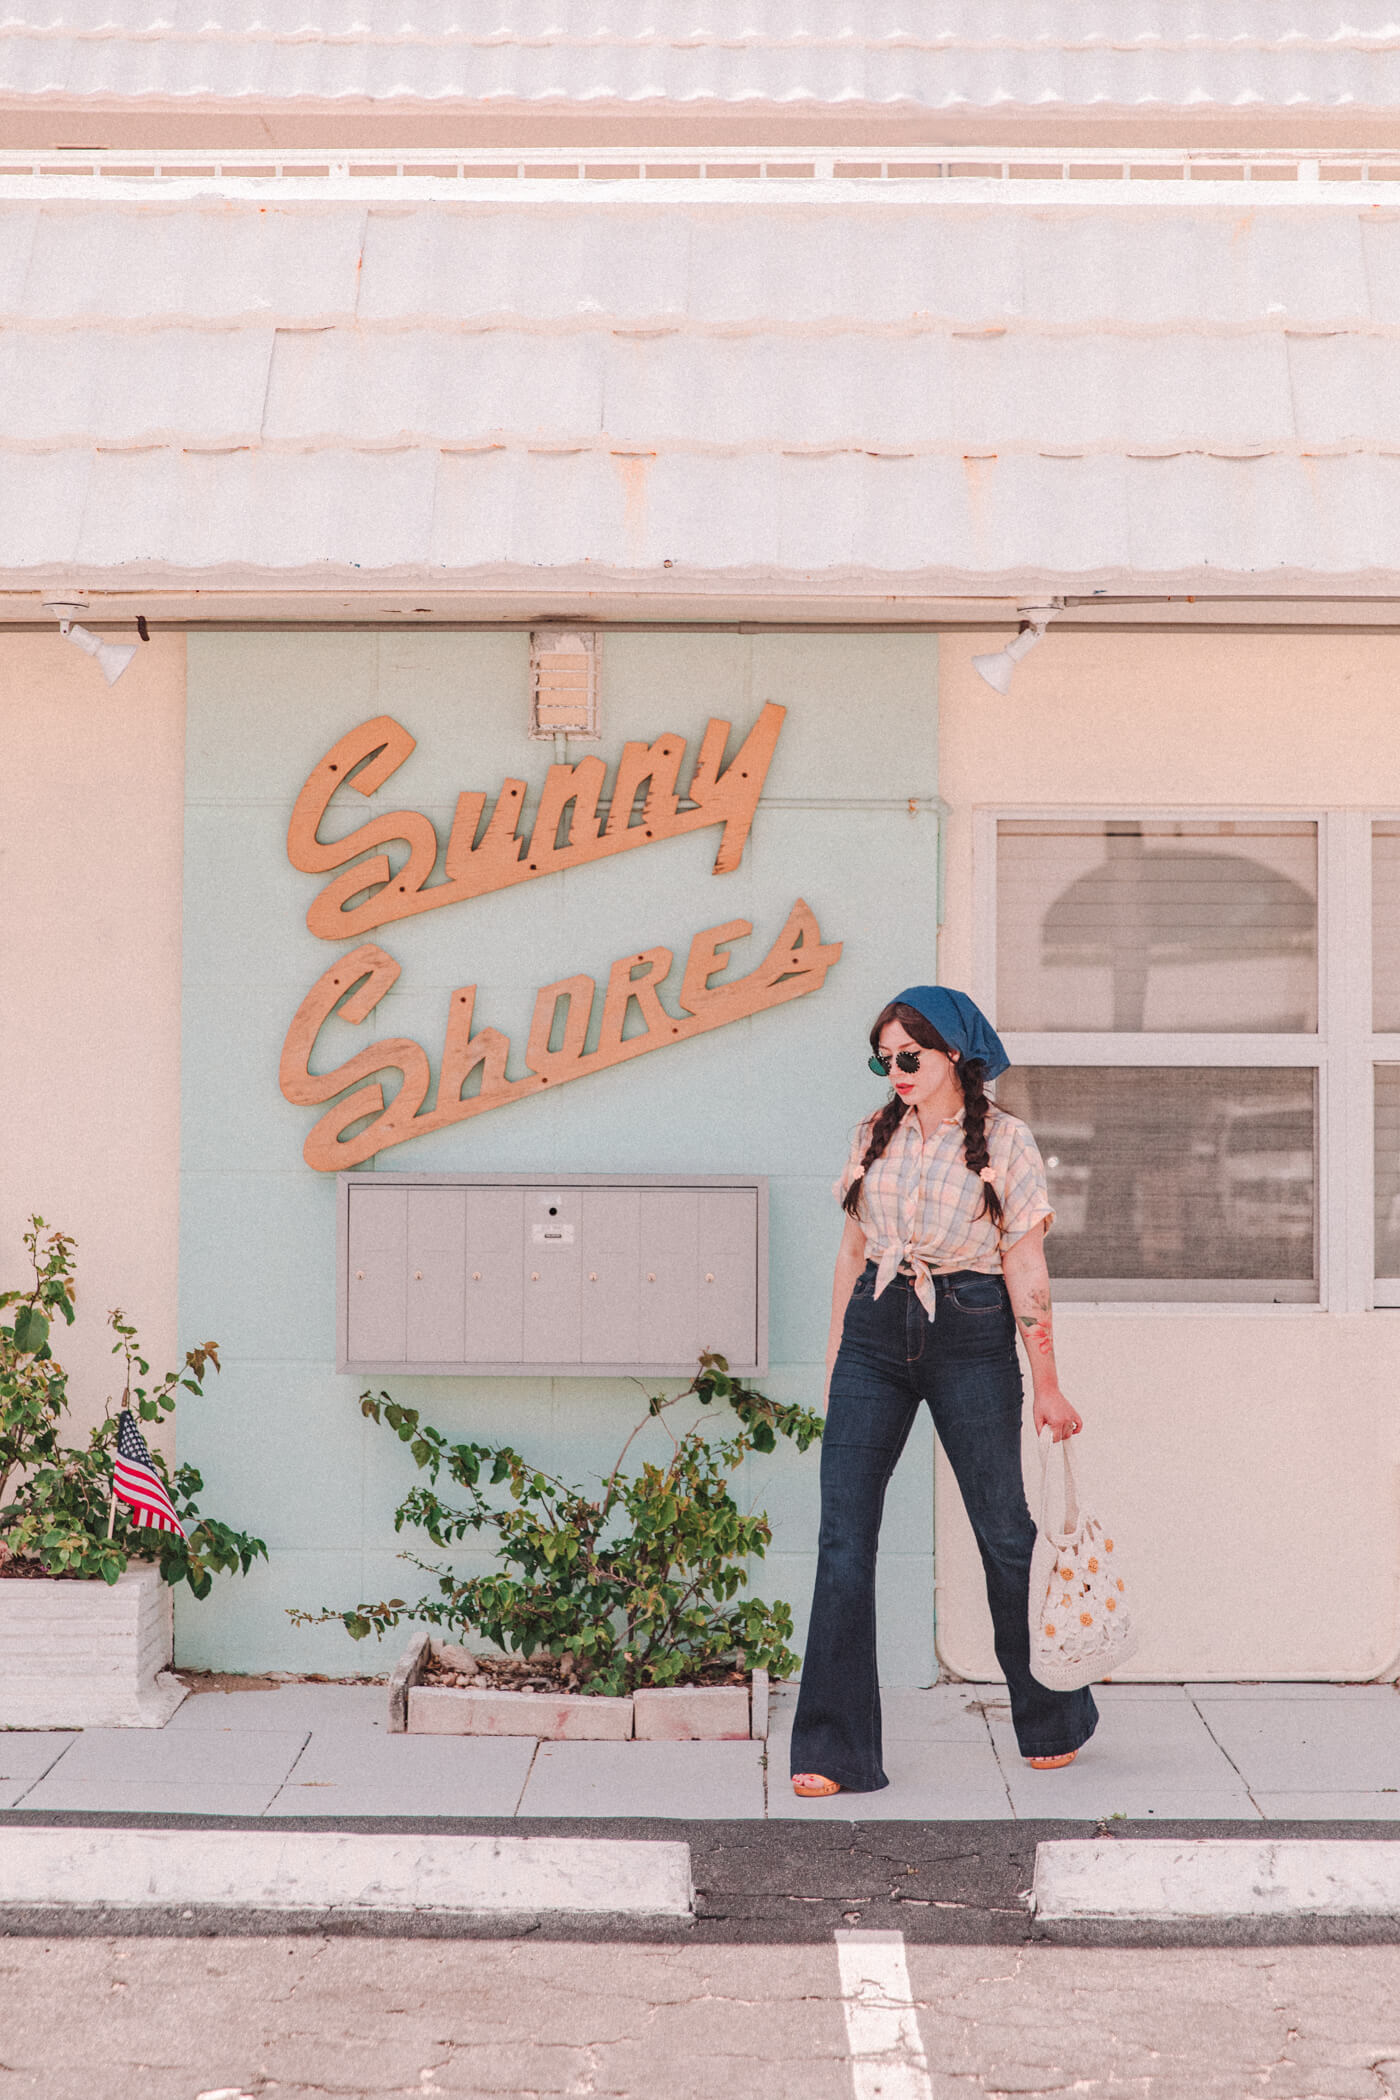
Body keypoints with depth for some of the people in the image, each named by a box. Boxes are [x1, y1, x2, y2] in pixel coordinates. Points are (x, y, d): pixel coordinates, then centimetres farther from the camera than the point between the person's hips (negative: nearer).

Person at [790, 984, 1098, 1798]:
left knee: (1004, 1528, 6)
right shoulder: (876, 1135, 9)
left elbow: (1026, 1267, -3)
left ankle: (1055, 1720, 29)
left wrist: (1046, 1385, -4)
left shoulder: (1004, 1140, -3)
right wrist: (835, 1356, 14)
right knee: (843, 1532, -5)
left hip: (970, 1338, -3)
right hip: (875, 1332, 3)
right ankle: (836, 1751, -2)